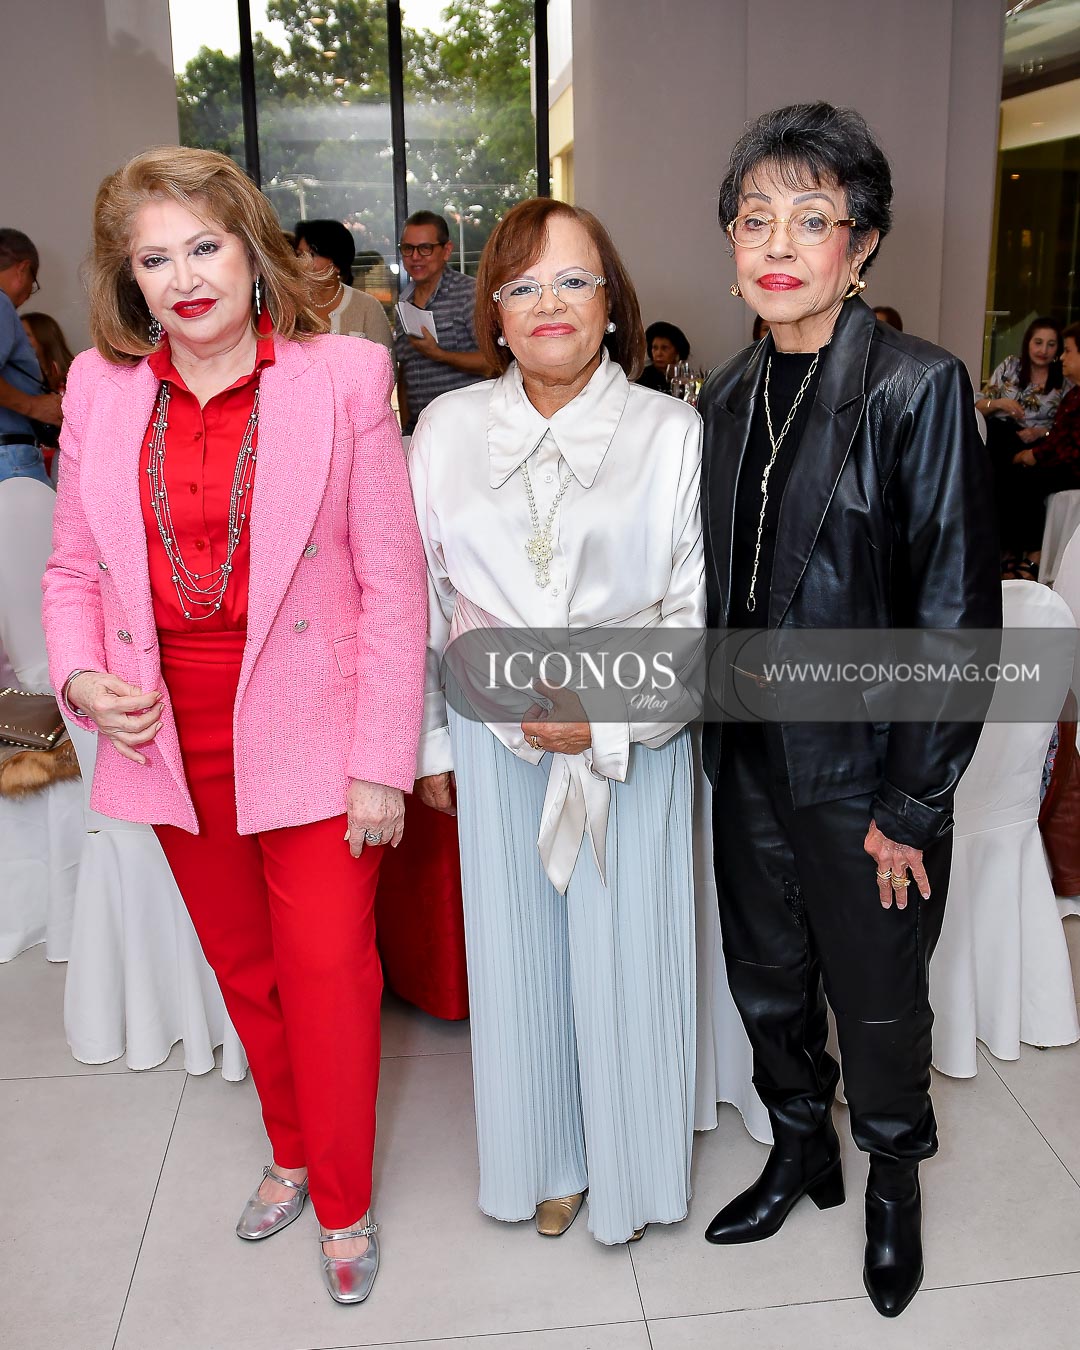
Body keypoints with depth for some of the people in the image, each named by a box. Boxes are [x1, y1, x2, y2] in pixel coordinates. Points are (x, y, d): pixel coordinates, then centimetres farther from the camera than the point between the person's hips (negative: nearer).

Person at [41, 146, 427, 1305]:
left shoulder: (344, 376, -8)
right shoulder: (100, 386, 2)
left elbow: (392, 584, -9)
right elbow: (74, 569, 9)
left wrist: (381, 761, -11)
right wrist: (81, 678, -11)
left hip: (307, 734, -3)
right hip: (172, 739, 4)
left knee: (327, 970, 4)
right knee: (241, 966, 19)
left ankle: (343, 1208, 29)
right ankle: (290, 1155, 44)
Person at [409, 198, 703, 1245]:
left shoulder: (671, 433, -5)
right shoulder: (447, 428, 2)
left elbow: (700, 611, -5)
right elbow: (422, 599, 7)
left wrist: (609, 716, -16)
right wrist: (429, 743, 8)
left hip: (633, 744, -2)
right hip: (495, 740, 2)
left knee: (623, 952, 8)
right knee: (519, 951, 12)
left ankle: (628, 1168, 34)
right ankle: (545, 1161, 36)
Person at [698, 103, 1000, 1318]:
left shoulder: (918, 388, -15)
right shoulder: (729, 395, 4)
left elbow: (958, 614, -15)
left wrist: (910, 807, -15)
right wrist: (716, 730, 8)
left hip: (863, 764, -5)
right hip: (750, 757, 5)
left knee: (877, 994, 14)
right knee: (765, 977, 20)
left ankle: (893, 1181, 42)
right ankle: (800, 1155, 46)